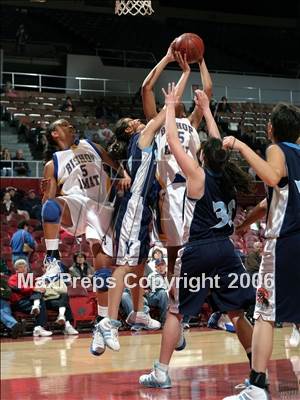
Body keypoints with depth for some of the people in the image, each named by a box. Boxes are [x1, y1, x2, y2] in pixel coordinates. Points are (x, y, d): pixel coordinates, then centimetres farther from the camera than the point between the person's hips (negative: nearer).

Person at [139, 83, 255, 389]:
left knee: (175, 311, 7)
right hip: (225, 249, 5)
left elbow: (172, 140, -4)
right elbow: (218, 146, 23)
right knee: (237, 312, 11)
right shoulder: (228, 176, 6)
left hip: (198, 250, -5)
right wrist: (206, 108, 31)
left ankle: (161, 373, 7)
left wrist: (170, 106, 8)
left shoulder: (198, 175, -8)